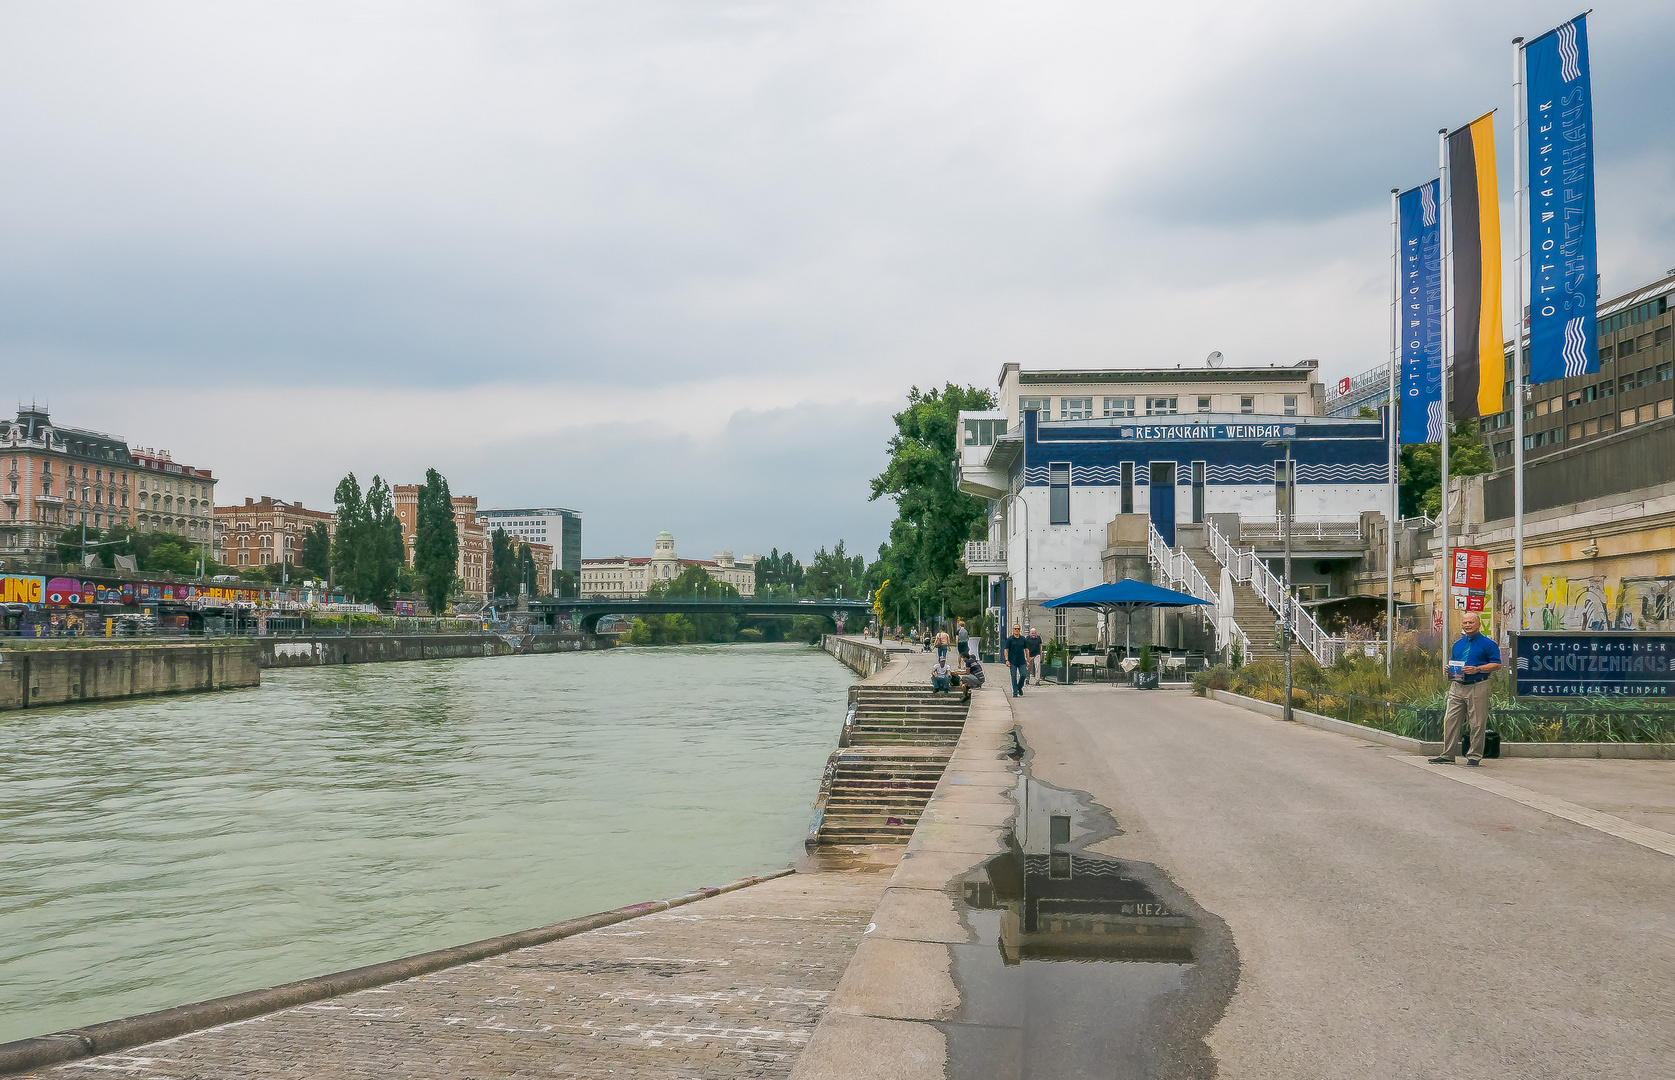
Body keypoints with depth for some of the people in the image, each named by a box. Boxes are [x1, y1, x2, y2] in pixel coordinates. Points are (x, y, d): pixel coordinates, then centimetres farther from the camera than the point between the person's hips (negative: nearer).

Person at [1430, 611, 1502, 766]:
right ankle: (1447, 755, 7)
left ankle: (1474, 755, 10)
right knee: (1450, 720, 1)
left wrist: (1477, 669, -18)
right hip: (1457, 686, 6)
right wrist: (1449, 669, 3)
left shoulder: (1487, 643, -2)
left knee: (1477, 723, 0)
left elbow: (1497, 665, -6)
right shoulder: (1458, 644, 17)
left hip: (1477, 687, -5)